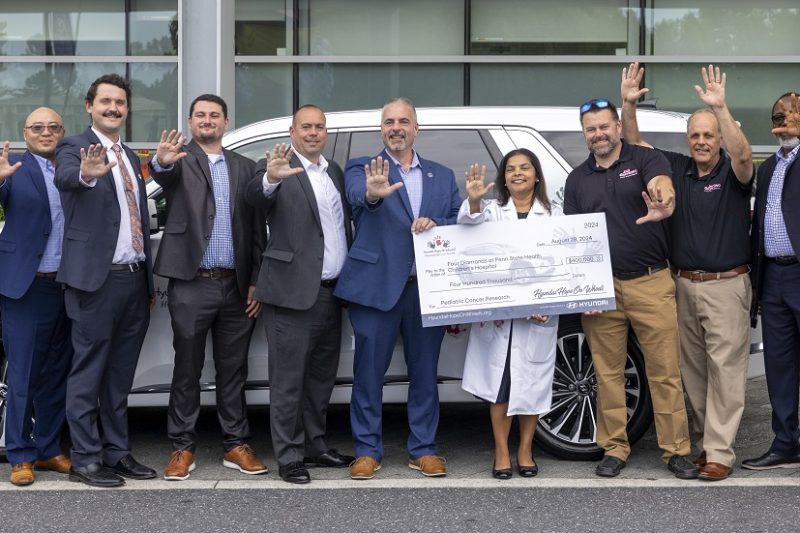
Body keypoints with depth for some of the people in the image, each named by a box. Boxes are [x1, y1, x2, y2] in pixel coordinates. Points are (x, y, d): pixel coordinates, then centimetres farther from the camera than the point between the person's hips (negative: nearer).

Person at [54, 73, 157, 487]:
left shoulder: (130, 157, 18)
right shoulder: (74, 147, -3)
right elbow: (65, 177, -27)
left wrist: (149, 281, 18)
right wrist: (86, 173, -51)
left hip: (135, 279, 7)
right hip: (96, 280, -7)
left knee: (120, 374, 12)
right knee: (89, 372, 0)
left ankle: (117, 453, 20)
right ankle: (84, 460, 7)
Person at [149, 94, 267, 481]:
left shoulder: (245, 167, 12)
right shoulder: (180, 159, 2)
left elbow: (257, 228, 11)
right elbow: (163, 175, -23)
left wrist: (256, 282, 5)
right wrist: (161, 161, -47)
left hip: (236, 286, 3)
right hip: (192, 284, -3)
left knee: (233, 370, 10)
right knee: (187, 369, 4)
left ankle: (236, 445, 18)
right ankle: (182, 448, 12)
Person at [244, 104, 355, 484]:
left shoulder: (334, 171, 15)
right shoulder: (277, 168, -7)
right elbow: (255, 195, -28)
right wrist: (271, 178, -50)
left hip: (331, 292, 7)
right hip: (294, 292, -7)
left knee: (321, 376, 16)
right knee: (288, 379, 0)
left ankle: (314, 446, 28)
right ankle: (289, 456, 7)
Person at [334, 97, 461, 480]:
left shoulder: (443, 176, 15)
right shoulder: (362, 168, 3)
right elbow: (357, 193, -20)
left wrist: (437, 226, -11)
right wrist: (372, 194, -44)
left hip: (428, 287, 3)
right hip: (377, 286, -3)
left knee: (424, 372, 9)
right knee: (369, 371, 2)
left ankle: (423, 449, 19)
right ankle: (367, 450, 13)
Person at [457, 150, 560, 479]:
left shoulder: (554, 217, 7)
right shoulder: (492, 211, 8)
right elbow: (471, 231, -12)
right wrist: (473, 202, -32)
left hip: (538, 315, 0)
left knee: (532, 384, 4)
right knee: (499, 382, 2)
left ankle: (525, 451, 18)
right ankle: (501, 452, 11)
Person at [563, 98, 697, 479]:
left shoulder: (646, 159, 0)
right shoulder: (577, 179, 11)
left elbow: (661, 184, -23)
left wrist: (663, 204, -48)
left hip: (651, 283, -3)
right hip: (600, 288, 3)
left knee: (665, 371, 0)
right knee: (608, 373, 8)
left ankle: (676, 450, 9)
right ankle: (614, 449, 18)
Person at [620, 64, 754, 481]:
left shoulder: (732, 172, -5)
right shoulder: (676, 168, 7)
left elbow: (743, 155, -27)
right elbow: (634, 145, 7)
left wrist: (720, 108, -38)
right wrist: (628, 104, -9)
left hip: (725, 286, -5)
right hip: (683, 285, 5)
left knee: (724, 369, -4)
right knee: (693, 369, 11)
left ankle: (719, 452, -2)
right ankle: (705, 439, 23)